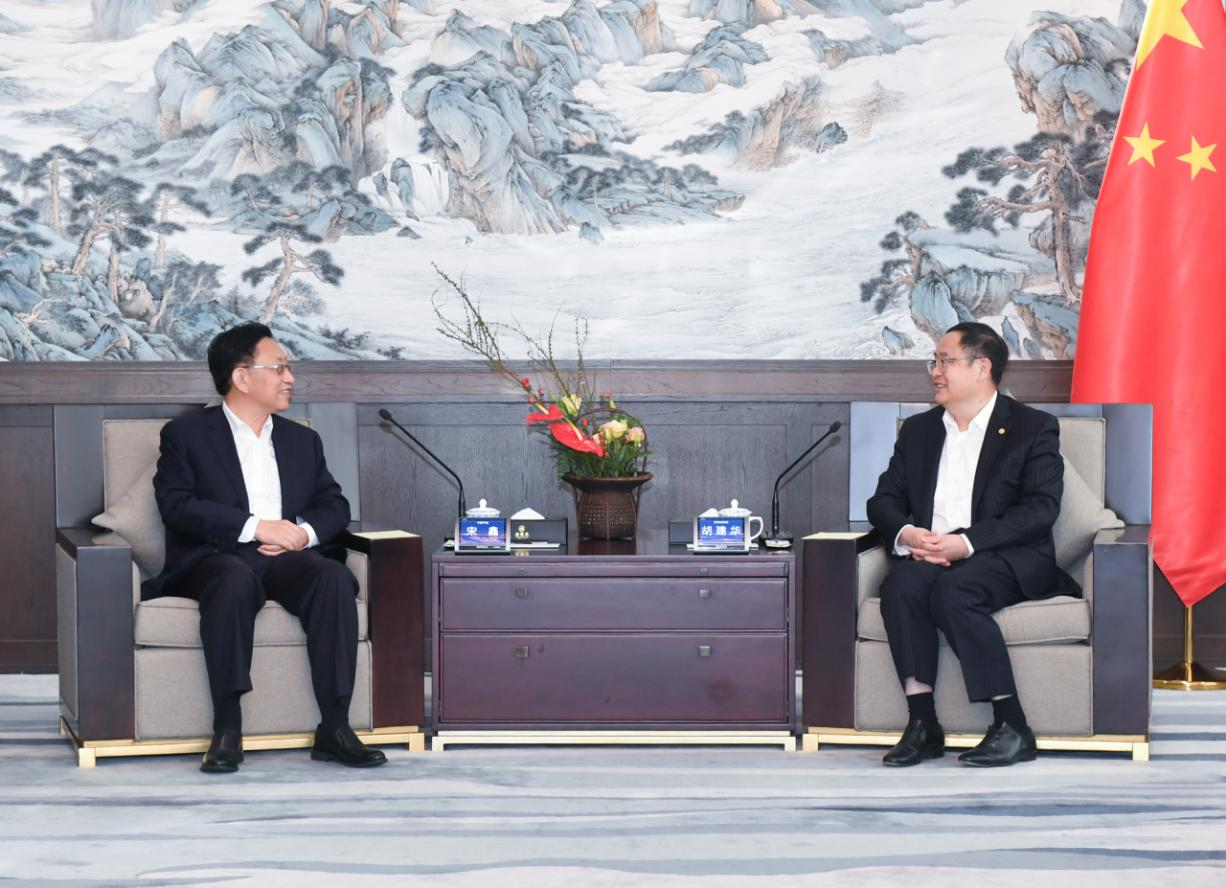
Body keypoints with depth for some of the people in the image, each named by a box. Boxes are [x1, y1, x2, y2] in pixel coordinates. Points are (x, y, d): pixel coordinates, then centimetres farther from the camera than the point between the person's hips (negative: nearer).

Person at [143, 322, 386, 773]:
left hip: (289, 557, 4)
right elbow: (176, 504, -6)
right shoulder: (186, 434, 9)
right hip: (217, 558, -4)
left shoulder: (302, 440, 25)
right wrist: (255, 527, -16)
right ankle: (227, 730, -37)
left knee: (334, 578, -30)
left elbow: (335, 504, 18)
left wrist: (303, 531, -7)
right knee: (236, 580, -39)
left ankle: (334, 728, -32)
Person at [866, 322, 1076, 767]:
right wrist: (906, 534, -10)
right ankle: (921, 722, -31)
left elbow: (1040, 509, -9)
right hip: (927, 555, 4)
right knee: (901, 584, -30)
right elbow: (884, 499, 16)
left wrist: (967, 543, -21)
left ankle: (1012, 726, -29)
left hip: (1006, 559, -4)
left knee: (953, 591, -36)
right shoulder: (918, 430, 21)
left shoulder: (1033, 428, 4)